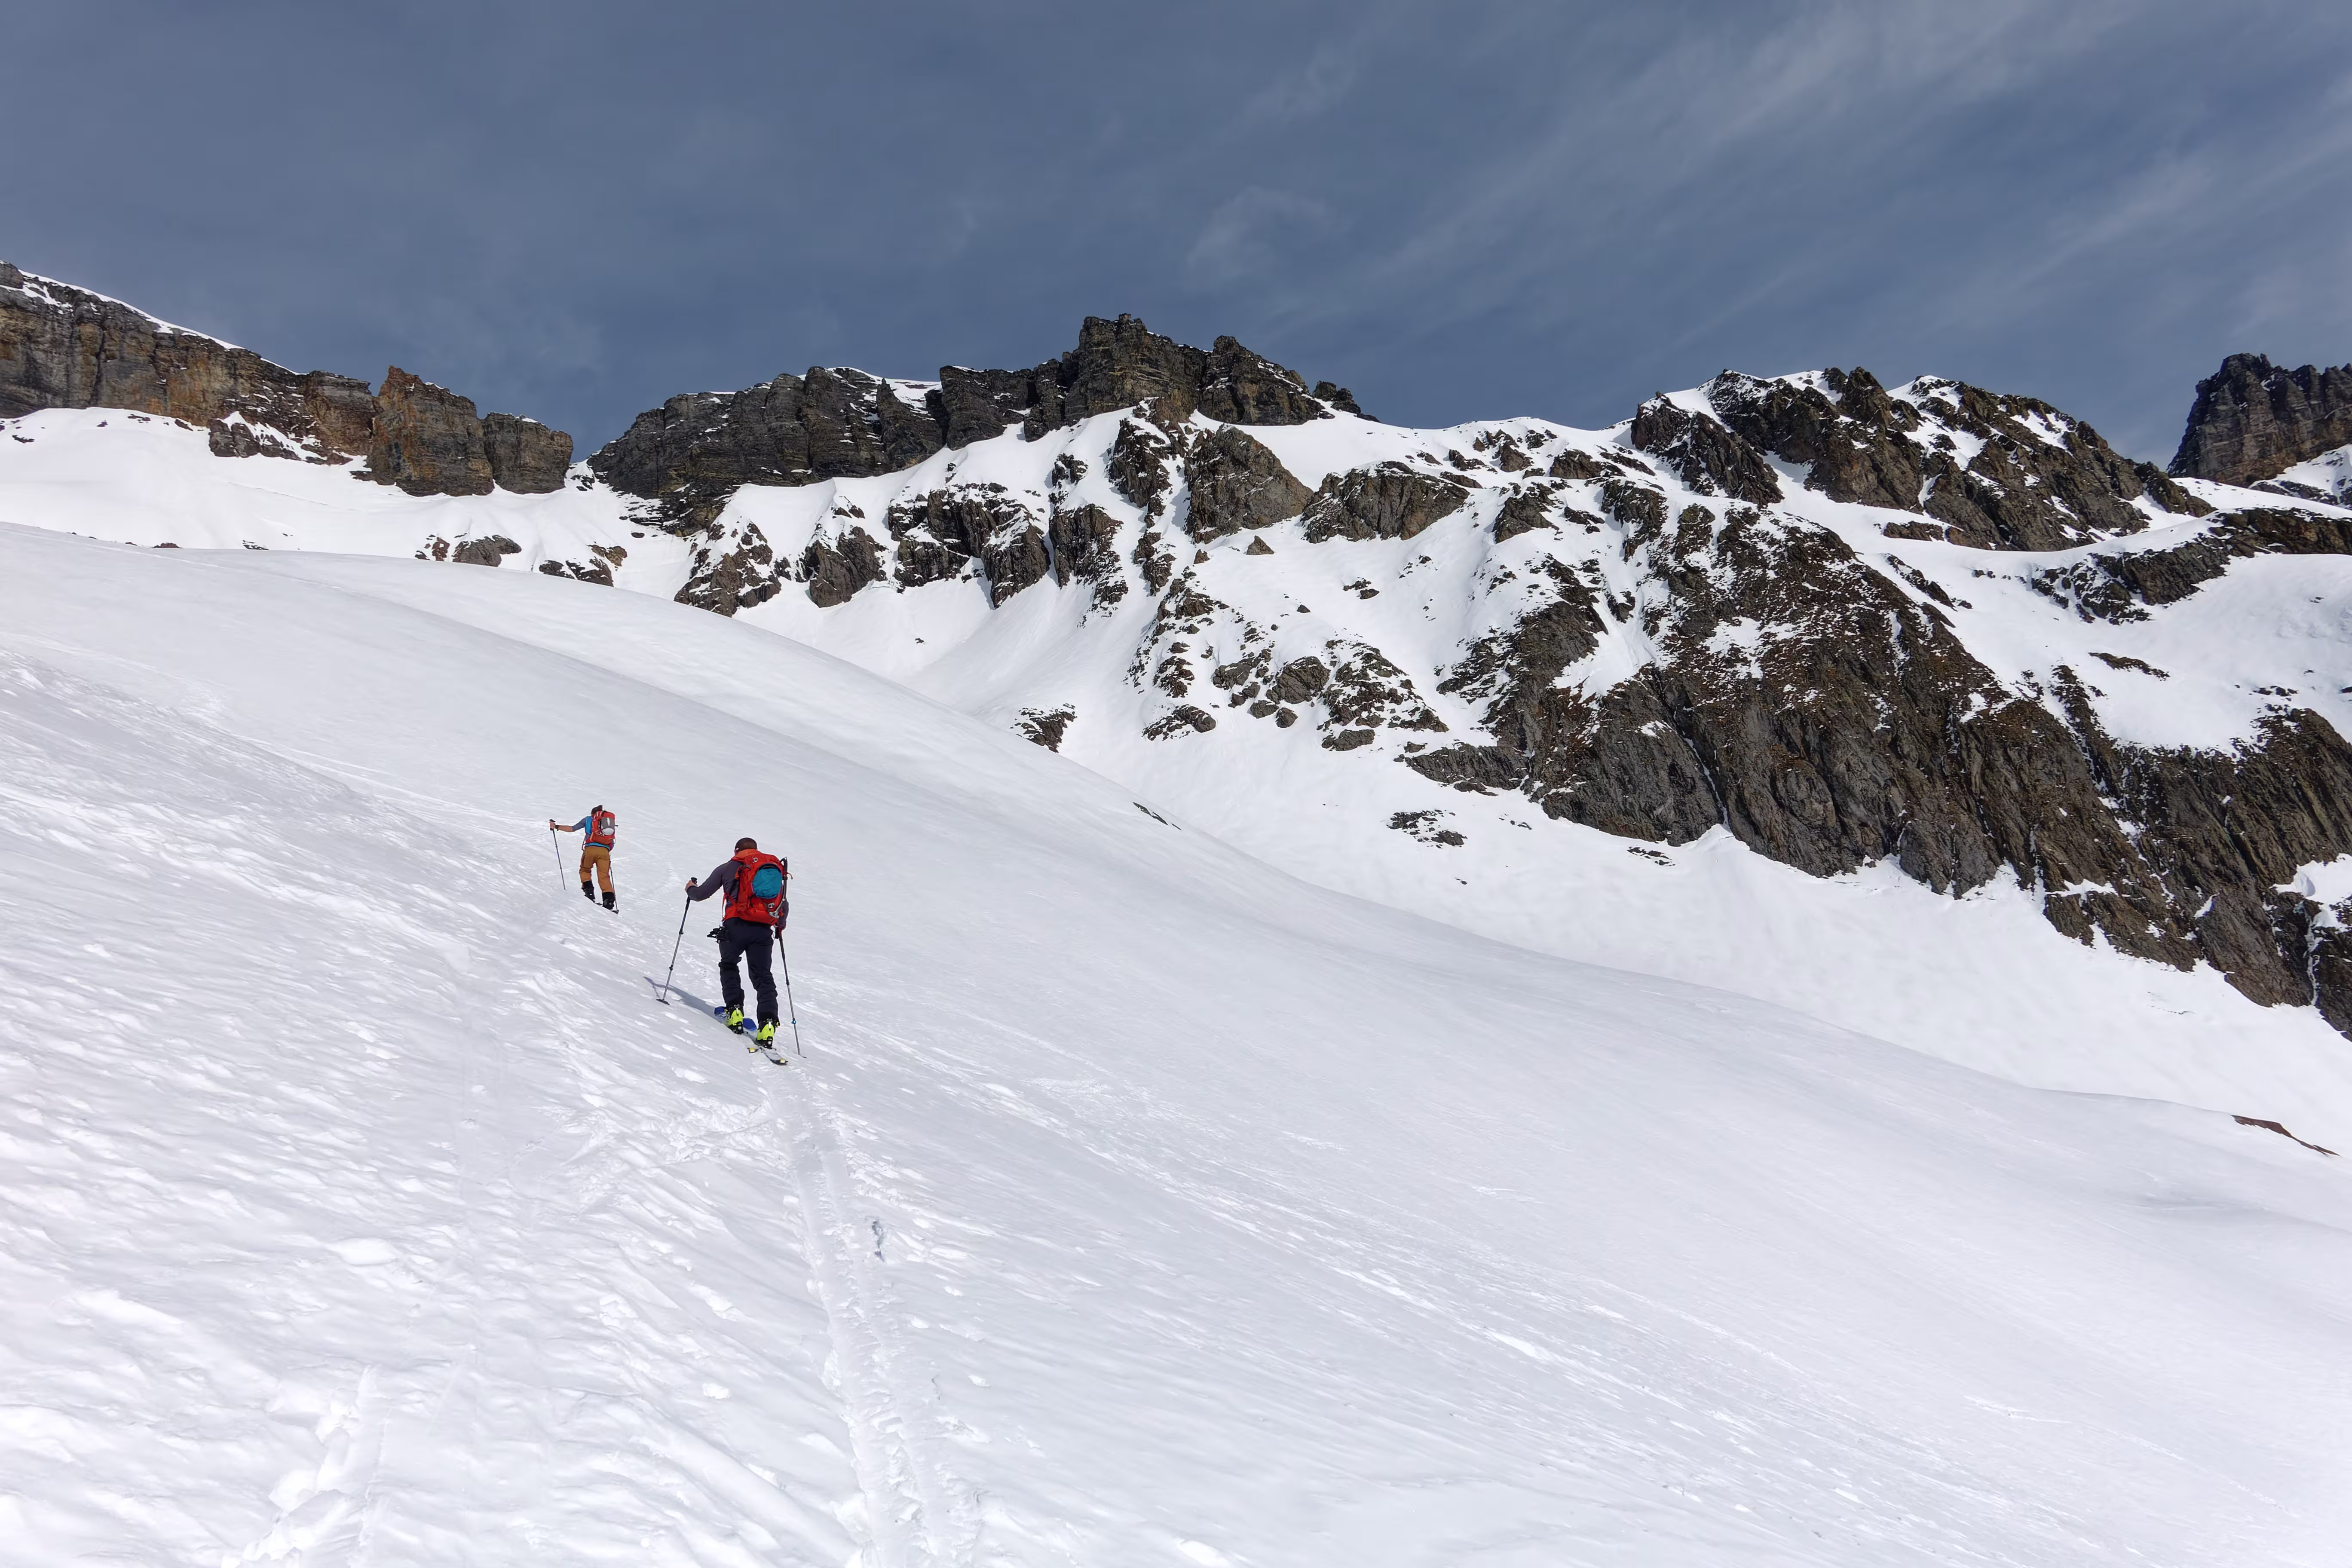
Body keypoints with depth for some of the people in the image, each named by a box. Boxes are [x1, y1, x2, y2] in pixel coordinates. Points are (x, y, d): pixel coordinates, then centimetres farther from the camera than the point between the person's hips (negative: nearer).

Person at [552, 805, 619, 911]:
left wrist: (556, 827, 24)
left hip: (591, 849, -1)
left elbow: (573, 829, 13)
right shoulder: (611, 821, 25)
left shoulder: (588, 819, 20)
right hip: (605, 851, 1)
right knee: (604, 876, -1)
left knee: (585, 870, 22)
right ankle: (609, 899, -19)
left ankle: (588, 889, 0)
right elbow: (612, 844, 21)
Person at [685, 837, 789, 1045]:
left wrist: (691, 889, 38)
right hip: (764, 931, 2)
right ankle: (768, 1022, -11)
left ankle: (735, 1011, 5)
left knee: (728, 966, 22)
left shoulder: (730, 867, 12)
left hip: (737, 926, -2)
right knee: (763, 976, 8)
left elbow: (701, 894, 15)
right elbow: (783, 906, 23)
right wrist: (781, 924, 43)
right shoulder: (776, 870, 21)